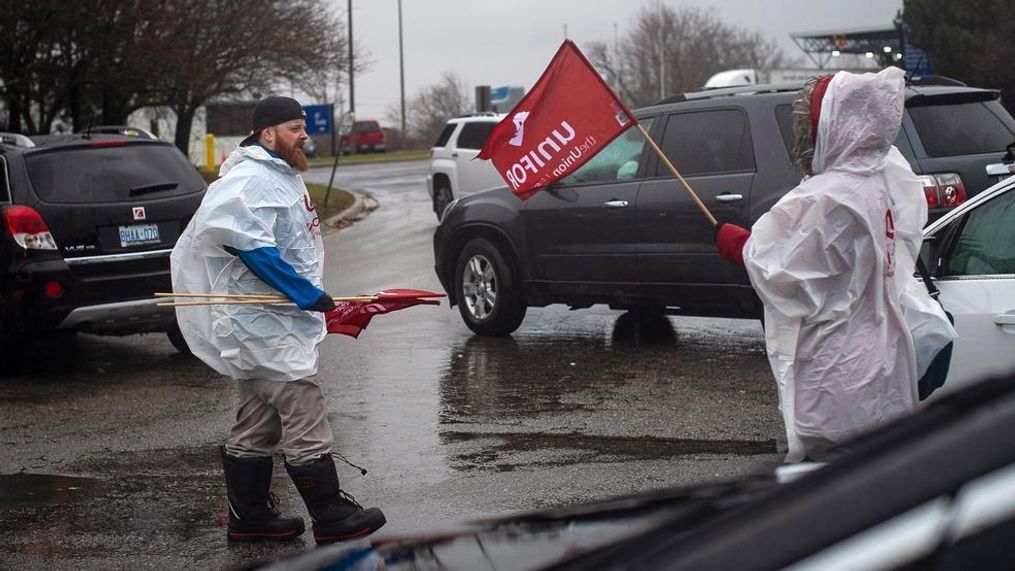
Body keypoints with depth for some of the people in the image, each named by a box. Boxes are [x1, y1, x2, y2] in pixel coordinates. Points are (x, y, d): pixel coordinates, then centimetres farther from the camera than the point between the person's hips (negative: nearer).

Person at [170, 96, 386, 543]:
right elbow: (248, 244, -27)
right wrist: (306, 294, -25)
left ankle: (248, 516, 21)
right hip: (262, 323, -11)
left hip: (267, 318, 11)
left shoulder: (279, 177, 18)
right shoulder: (253, 179, -16)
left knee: (259, 422, 14)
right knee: (305, 416, -9)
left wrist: (316, 299, 21)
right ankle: (332, 518, -5)